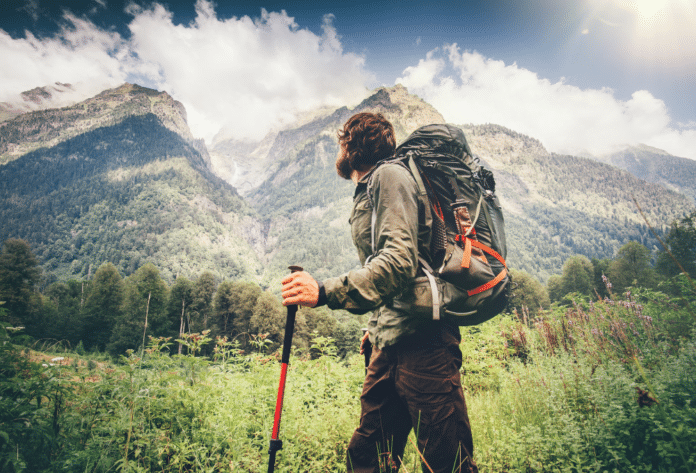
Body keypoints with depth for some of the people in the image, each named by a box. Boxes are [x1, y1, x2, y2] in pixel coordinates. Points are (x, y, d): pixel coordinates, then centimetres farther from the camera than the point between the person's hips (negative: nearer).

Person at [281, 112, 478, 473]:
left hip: (420, 340, -9)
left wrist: (325, 292, -28)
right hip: (389, 345, 9)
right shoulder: (366, 190, 23)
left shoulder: (389, 175, -6)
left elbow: (399, 262, -21)